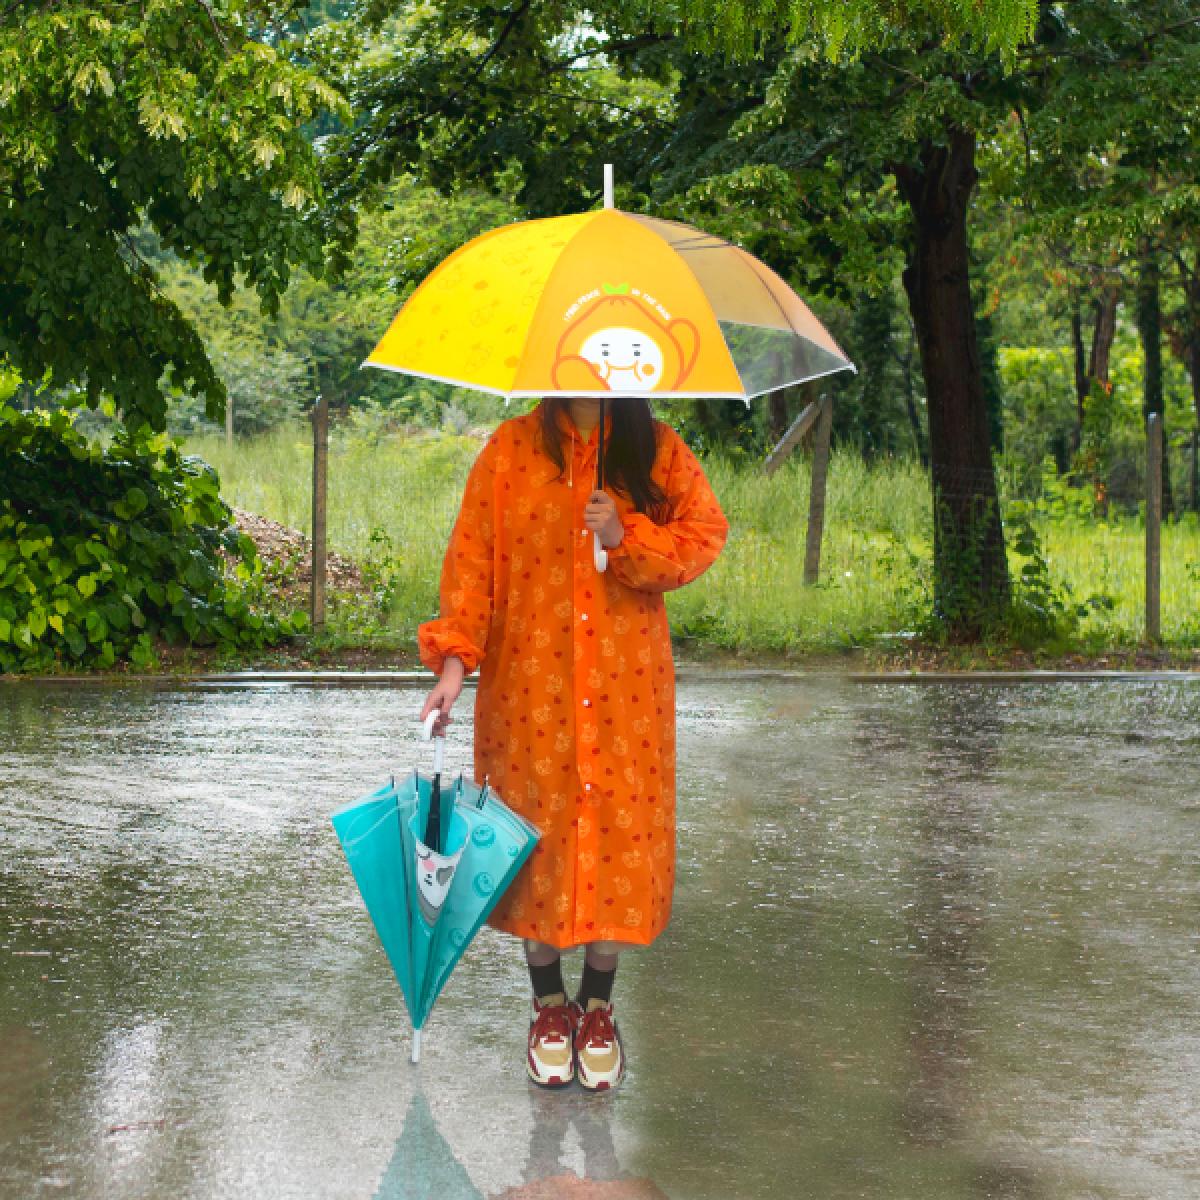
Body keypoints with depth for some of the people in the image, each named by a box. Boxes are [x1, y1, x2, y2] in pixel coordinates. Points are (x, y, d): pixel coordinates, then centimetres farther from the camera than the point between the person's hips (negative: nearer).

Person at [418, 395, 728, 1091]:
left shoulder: (656, 450, 1)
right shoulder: (512, 450, -1)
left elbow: (706, 534, 1)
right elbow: (472, 557, -3)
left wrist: (628, 537, -15)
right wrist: (456, 655, -12)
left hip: (627, 689, 0)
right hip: (529, 685, 0)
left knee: (620, 828, 2)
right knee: (539, 830, 6)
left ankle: (598, 1005, 20)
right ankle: (549, 1002, 24)